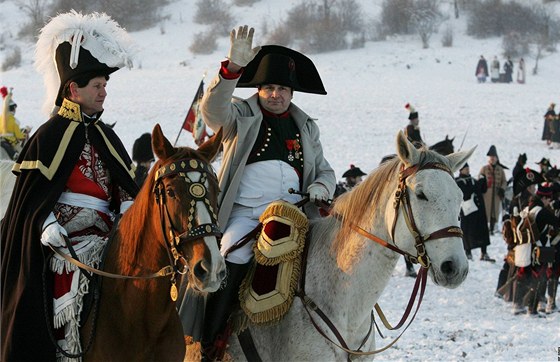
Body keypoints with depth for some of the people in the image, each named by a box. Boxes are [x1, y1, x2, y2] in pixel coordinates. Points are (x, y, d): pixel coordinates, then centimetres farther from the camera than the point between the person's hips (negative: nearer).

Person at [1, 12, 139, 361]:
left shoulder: (105, 136, 15)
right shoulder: (50, 136, -4)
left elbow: (125, 187, 14)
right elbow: (32, 198, -7)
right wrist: (46, 227, -22)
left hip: (107, 239, 6)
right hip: (63, 242, -6)